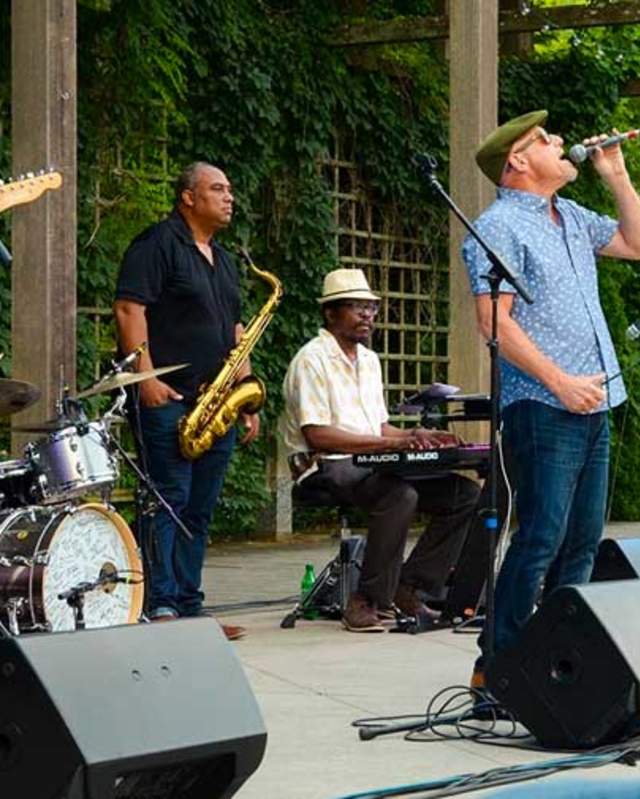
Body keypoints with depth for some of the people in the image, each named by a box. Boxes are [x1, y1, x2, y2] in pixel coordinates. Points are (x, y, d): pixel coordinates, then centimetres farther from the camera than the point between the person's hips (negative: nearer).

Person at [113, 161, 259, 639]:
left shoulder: (223, 260, 22)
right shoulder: (158, 245, -4)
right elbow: (129, 308, -13)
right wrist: (146, 377, -20)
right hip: (170, 399, -8)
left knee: (200, 509, 8)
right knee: (170, 501, -10)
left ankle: (190, 607, 11)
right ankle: (163, 606, -10)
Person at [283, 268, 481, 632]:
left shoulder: (369, 360, 20)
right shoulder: (312, 360, -8)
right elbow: (316, 435, -18)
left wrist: (417, 437, 1)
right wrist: (391, 443, -23)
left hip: (372, 466, 9)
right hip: (327, 467, -9)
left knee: (465, 494, -6)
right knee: (401, 495, -37)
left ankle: (408, 588, -5)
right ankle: (367, 601, -27)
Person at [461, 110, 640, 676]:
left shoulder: (571, 218, 18)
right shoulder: (500, 226, -8)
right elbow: (494, 321, -15)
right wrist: (560, 382, -19)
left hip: (593, 406, 9)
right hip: (543, 410, -9)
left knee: (583, 540, 10)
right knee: (542, 538, -10)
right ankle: (498, 665, -4)